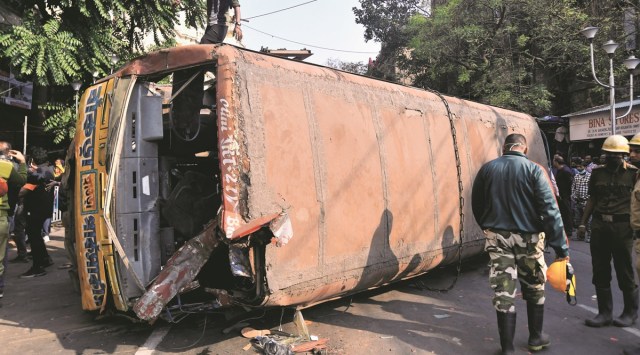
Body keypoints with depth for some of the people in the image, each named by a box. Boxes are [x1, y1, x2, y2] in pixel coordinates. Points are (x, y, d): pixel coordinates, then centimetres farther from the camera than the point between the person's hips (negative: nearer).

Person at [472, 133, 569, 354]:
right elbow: (550, 210, -15)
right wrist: (561, 247, -14)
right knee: (534, 288, 19)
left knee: (504, 292, 6)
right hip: (528, 237, -1)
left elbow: (476, 205, 7)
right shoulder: (534, 169, -9)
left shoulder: (487, 169, 1)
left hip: (497, 237, 2)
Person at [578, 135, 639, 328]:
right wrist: (583, 223, 9)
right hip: (599, 225, 4)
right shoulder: (598, 172, 9)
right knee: (600, 271, 8)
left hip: (622, 226, -4)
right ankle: (604, 312, 19)